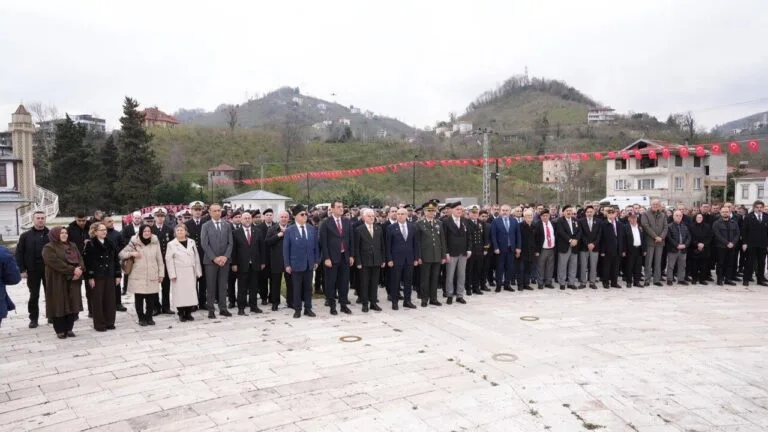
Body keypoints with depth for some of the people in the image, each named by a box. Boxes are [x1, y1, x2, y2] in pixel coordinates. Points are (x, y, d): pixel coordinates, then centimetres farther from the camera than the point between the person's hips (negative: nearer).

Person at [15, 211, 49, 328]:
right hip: (32, 270, 0)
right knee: (34, 295, 6)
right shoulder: (25, 236, 3)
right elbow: (19, 253, 2)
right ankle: (33, 318, 14)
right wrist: (22, 270, -6)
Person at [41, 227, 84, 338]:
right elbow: (56, 263, -18)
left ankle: (69, 328, 16)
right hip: (57, 282, -6)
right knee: (59, 306, -1)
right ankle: (60, 330, 9)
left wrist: (79, 269, -14)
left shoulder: (72, 246, 15)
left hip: (73, 281, 6)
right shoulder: (49, 248, -6)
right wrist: (72, 270, -22)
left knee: (73, 305, 5)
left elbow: (80, 259, 7)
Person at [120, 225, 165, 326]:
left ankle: (149, 317, 19)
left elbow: (159, 259, 8)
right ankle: (141, 318, 16)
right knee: (139, 299, 2)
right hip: (138, 276, -1)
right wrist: (131, 253, -14)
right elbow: (121, 254, 4)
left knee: (151, 299, 3)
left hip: (152, 276, 1)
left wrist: (161, 274, 6)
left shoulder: (155, 243, 4)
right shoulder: (134, 243, 0)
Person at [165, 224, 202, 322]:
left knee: (191, 292, 2)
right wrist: (172, 274, -10)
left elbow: (196, 257, 10)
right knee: (179, 293, -1)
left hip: (190, 273, 3)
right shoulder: (171, 244, 1)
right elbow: (169, 260, -3)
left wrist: (198, 272, 6)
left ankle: (188, 313, 11)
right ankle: (181, 314, 9)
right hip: (179, 273, -3)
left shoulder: (192, 242, 9)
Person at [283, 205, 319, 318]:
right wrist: (287, 264, -7)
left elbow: (316, 246, 8)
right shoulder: (289, 230, -5)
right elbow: (286, 248, -4)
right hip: (296, 264, -3)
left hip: (309, 264, 3)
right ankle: (297, 309, 16)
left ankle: (308, 308, 19)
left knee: (308, 287, 10)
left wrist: (316, 261, 4)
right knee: (297, 287, 5)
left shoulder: (312, 229, 4)